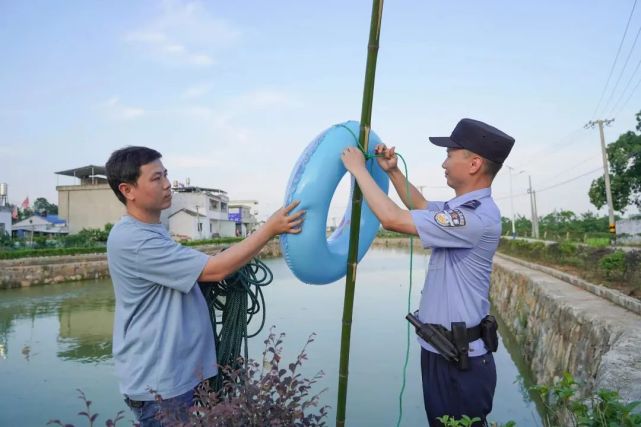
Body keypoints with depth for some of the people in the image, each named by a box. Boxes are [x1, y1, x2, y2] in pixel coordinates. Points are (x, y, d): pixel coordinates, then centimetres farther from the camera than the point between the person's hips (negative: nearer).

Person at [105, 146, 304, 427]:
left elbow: (191, 275, 18)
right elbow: (214, 270, -26)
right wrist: (270, 229, -23)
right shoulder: (132, 240, -23)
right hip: (157, 383, -9)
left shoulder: (151, 231, 10)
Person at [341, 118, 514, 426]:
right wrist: (392, 171, 14)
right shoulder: (464, 207, 8)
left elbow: (392, 219, -25)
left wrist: (358, 169, -12)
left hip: (459, 359, -10)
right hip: (441, 350, 10)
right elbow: (420, 206, 27)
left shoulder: (477, 217, -24)